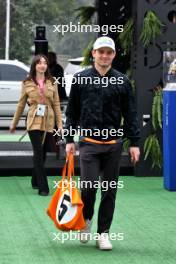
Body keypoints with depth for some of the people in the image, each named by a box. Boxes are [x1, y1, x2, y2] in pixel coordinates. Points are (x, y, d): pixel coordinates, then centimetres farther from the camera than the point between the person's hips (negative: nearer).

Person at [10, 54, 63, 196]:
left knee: (42, 154, 10)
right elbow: (21, 104, 9)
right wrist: (14, 123, 13)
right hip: (34, 122, -2)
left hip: (48, 122, 2)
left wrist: (60, 124, 1)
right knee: (38, 154, -9)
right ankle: (43, 187, -10)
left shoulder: (52, 83, 6)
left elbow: (56, 104, 6)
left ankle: (36, 181, 28)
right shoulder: (27, 83, 2)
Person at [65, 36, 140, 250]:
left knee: (109, 191, 4)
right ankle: (86, 220, 19)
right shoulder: (80, 79, 3)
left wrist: (134, 143, 1)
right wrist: (69, 140, 4)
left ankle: (103, 233, 15)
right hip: (89, 142, -1)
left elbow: (130, 115, 6)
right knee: (89, 186, -10)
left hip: (113, 144, 1)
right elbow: (71, 112, 8)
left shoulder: (122, 82, 5)